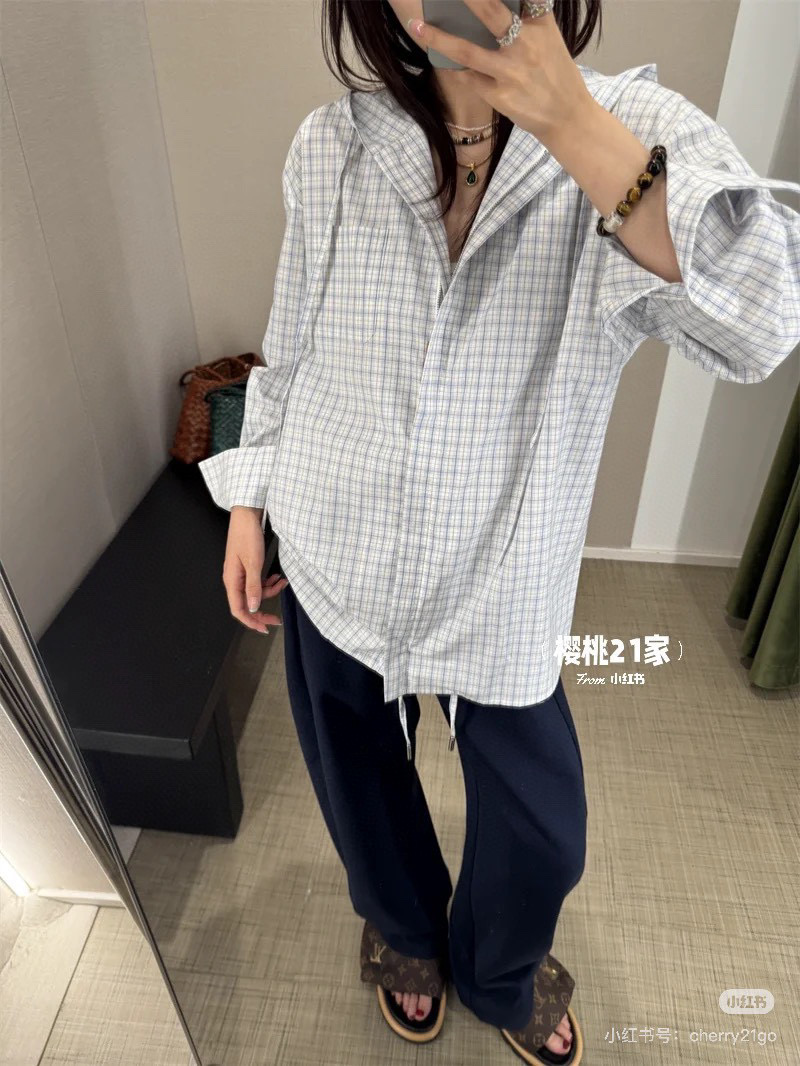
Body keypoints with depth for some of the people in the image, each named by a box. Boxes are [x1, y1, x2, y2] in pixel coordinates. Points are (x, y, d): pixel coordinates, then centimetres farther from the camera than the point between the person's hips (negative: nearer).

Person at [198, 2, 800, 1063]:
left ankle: (499, 973, 54)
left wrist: (569, 120, -34)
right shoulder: (329, 147, -4)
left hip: (500, 583, -1)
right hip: (336, 564, 3)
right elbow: (291, 349, 6)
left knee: (541, 833, 15)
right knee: (361, 786, 23)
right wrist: (248, 500, 8)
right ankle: (404, 932, 60)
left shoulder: (634, 130, -11)